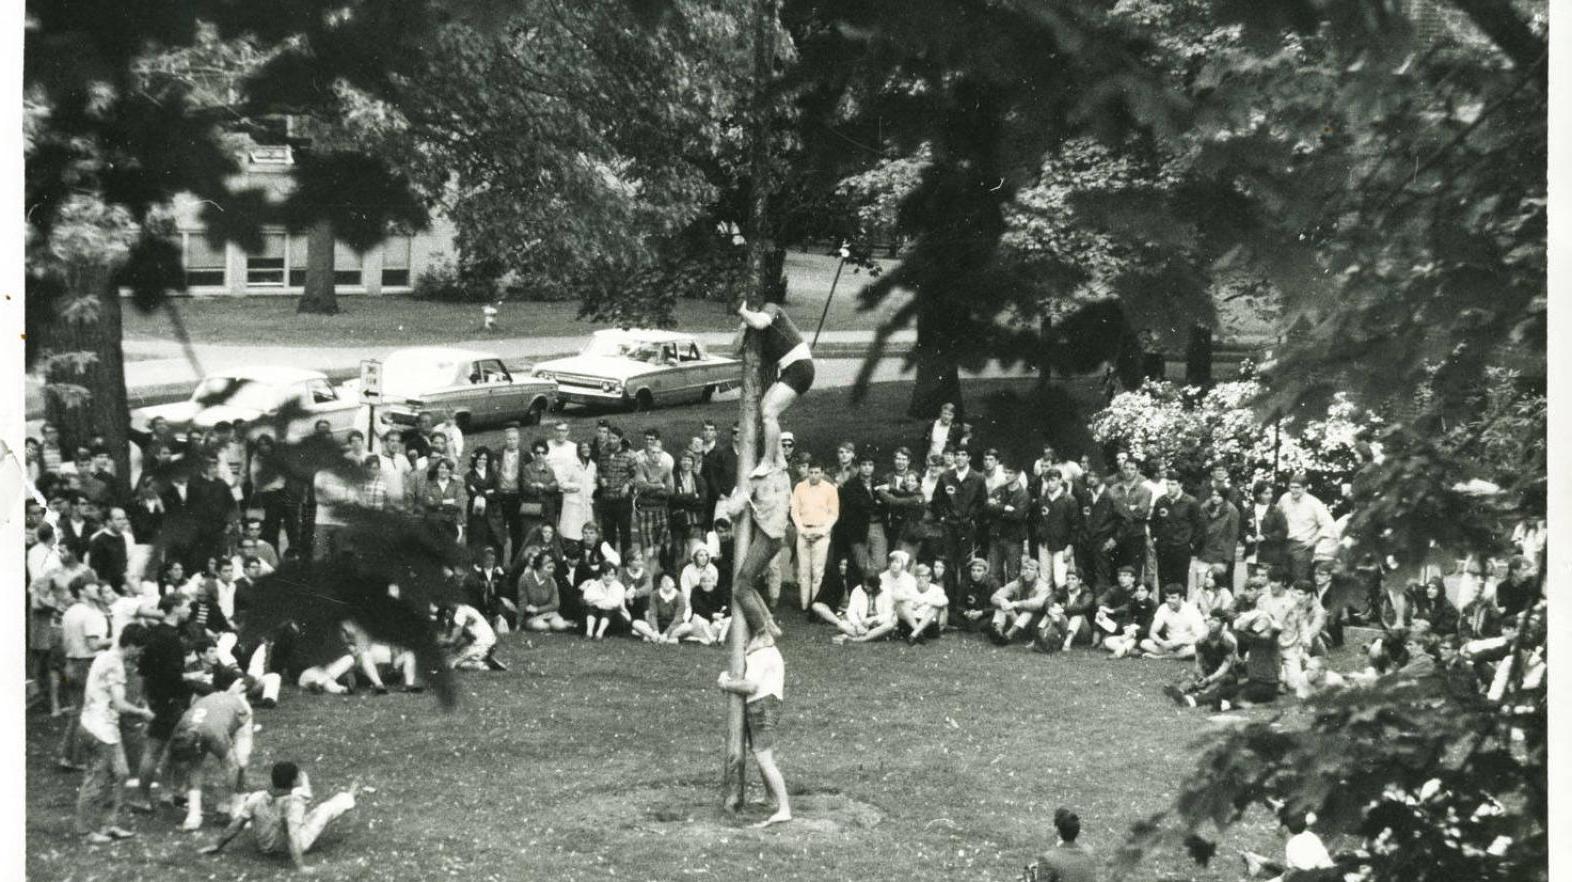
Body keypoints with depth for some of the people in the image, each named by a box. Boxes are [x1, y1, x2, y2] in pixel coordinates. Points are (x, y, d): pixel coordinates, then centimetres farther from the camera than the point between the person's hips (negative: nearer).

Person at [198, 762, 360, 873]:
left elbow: (236, 825, -16)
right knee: (327, 809, 8)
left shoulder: (257, 800, -22)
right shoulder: (293, 804, -34)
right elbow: (293, 837, -40)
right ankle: (348, 798, 42)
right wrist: (300, 866, -40)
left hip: (264, 846, 4)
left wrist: (217, 846, -5)